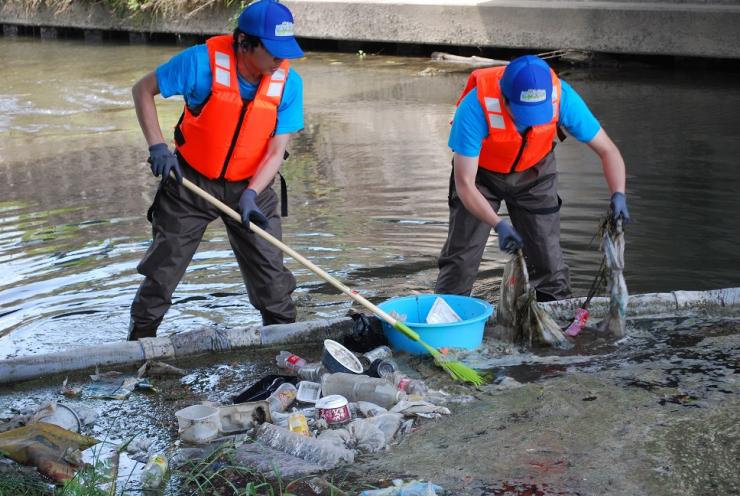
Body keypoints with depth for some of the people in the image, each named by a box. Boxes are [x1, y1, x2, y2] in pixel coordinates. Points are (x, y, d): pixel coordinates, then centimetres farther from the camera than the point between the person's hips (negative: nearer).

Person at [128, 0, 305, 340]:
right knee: (162, 270, 7)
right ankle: (138, 344, 26)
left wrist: (250, 195, -27)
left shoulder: (289, 82, -15)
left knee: (271, 274, 3)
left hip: (250, 186, 2)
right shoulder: (203, 61, -23)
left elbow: (276, 152, -13)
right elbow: (143, 89, -10)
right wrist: (157, 146, -20)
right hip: (191, 182, -1)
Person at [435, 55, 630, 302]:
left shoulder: (561, 96, -32)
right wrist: (499, 225, -46)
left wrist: (618, 195, -37)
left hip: (534, 172, 2)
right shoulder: (475, 107, -39)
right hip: (481, 172, -2)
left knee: (548, 262, 0)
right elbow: (465, 184, -34)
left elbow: (607, 150, -21)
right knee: (460, 260, -4)